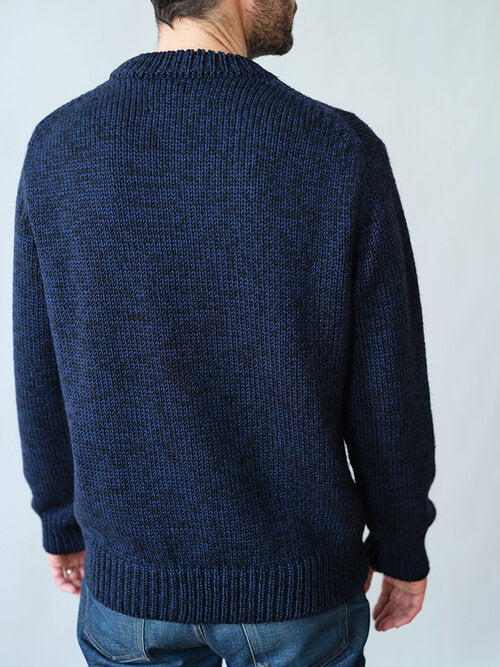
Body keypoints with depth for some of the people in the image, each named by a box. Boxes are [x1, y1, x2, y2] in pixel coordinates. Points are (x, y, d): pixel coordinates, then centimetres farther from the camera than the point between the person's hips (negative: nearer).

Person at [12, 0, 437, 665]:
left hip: (128, 583, 2)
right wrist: (403, 548, 4)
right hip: (297, 583, -1)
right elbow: (388, 385, -12)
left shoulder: (56, 146, -10)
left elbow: (41, 377, -3)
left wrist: (63, 524, 13)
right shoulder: (343, 151, -17)